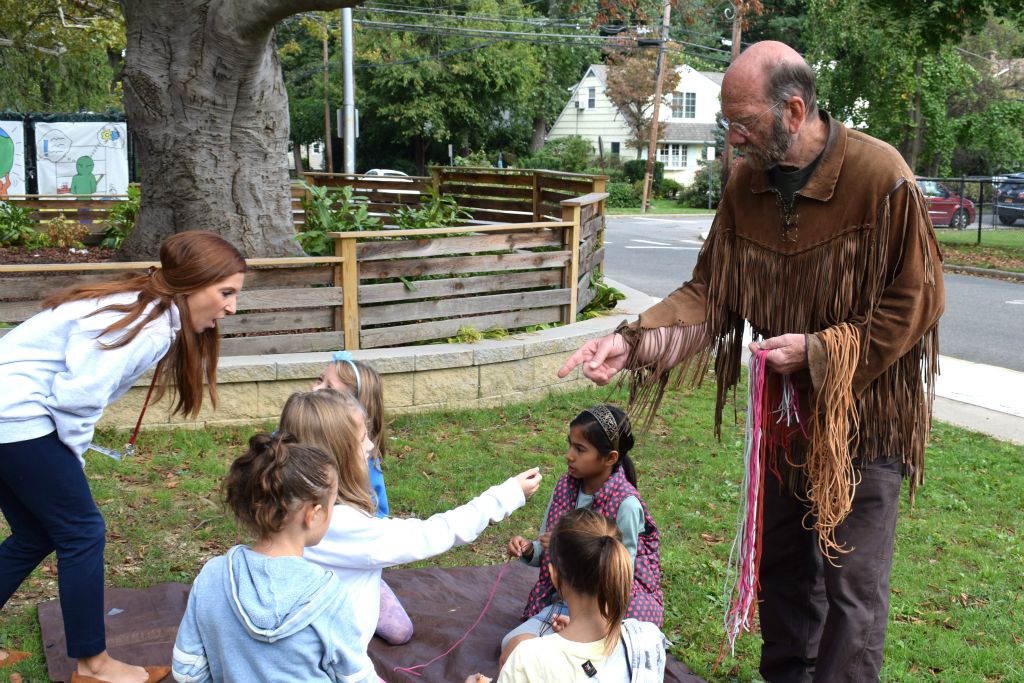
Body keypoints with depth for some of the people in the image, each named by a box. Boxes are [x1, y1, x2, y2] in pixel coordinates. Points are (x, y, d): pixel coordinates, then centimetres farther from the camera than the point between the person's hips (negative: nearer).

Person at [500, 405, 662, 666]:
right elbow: (546, 551, 11)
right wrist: (529, 550, -11)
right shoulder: (565, 486, 1)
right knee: (513, 648, -20)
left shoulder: (625, 504, -18)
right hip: (560, 602, 5)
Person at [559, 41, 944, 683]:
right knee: (783, 563, 21)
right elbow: (710, 292, -4)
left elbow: (915, 302, -16)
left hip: (863, 414, -5)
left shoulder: (882, 178, -21)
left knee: (853, 583, 3)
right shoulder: (746, 183, -5)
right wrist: (633, 341, -18)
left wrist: (817, 350, -21)